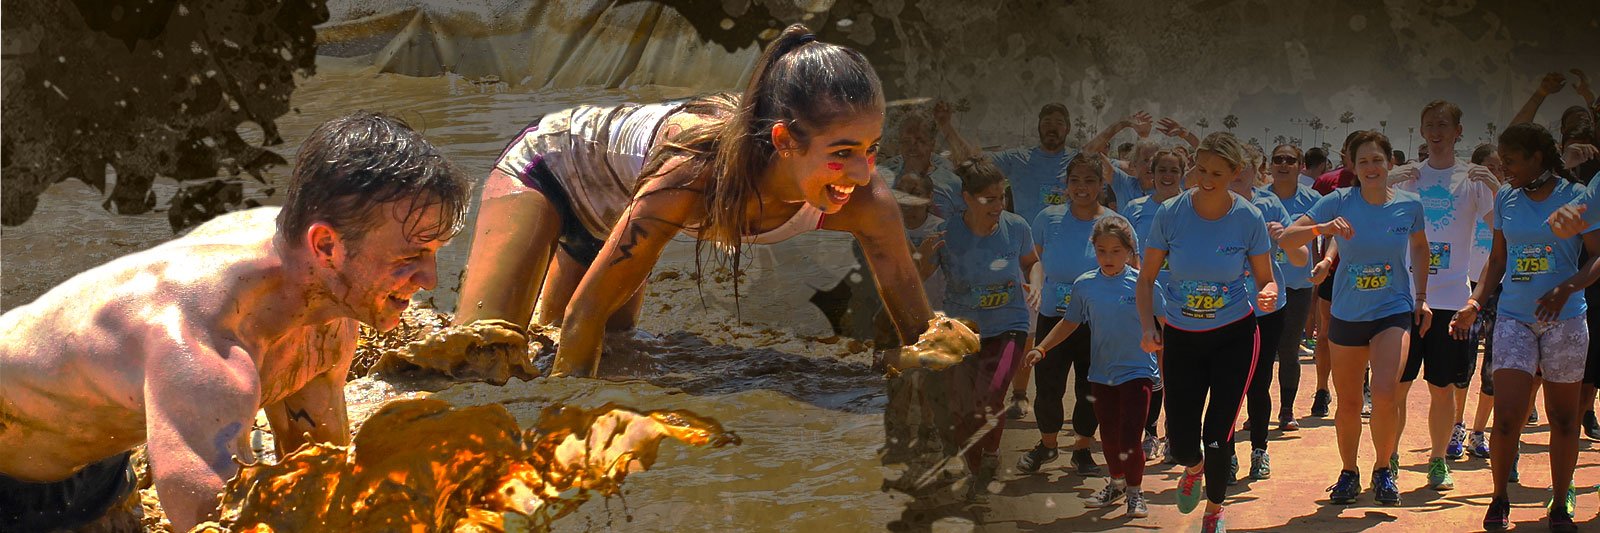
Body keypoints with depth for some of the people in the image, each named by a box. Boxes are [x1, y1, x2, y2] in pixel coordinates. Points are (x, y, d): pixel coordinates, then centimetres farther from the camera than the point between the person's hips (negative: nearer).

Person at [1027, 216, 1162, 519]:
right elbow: (1070, 322, 11)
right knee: (1109, 434, 15)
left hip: (1137, 371, -4)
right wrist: (1041, 349, 3)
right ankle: (1116, 482, 37)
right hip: (1101, 372, 4)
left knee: (1130, 436, -7)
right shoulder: (1085, 285, -1)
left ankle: (1135, 490, 13)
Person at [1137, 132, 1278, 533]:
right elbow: (1146, 277, -5)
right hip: (1181, 337, 1)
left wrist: (1269, 294, -28)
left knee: (1217, 436, -5)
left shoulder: (1249, 219, -14)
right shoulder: (1171, 213, -14)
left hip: (1234, 337, -1)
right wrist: (1147, 326, -19)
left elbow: (1265, 279, -4)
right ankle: (1194, 467, 41)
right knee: (1181, 442, 0)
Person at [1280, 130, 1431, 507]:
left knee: (1385, 393, -21)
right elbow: (1285, 239, -17)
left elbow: (1419, 248, 16)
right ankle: (1349, 473, 34)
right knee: (1348, 404, 10)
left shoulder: (1409, 205, -6)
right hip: (1347, 315, 1)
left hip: (1393, 311, -1)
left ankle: (1383, 469, 3)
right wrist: (1323, 228, -34)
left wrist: (1421, 298, 11)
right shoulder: (1339, 203, -10)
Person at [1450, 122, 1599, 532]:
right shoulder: (1506, 198, 6)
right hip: (1514, 317, 2)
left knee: (1563, 418, 6)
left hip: (1565, 320, -2)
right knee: (1506, 417, -8)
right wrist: (1476, 302, 3)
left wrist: (1566, 288, -20)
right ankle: (1499, 499, 11)